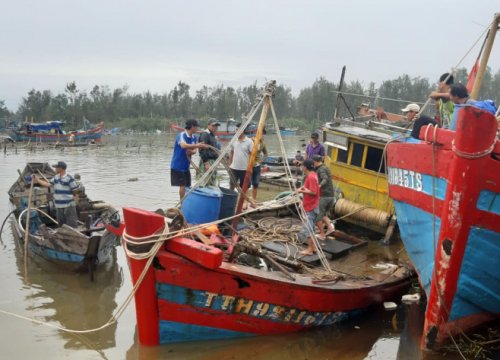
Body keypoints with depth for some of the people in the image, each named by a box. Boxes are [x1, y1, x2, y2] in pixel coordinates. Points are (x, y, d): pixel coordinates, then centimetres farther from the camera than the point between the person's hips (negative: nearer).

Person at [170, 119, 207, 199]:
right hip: (178, 165, -7)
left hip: (186, 166, 7)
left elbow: (194, 149, 10)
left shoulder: (194, 137, 5)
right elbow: (183, 145, -36)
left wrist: (192, 151, -13)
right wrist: (197, 145, -43)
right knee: (182, 186, -8)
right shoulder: (181, 135, -17)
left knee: (187, 186, 8)